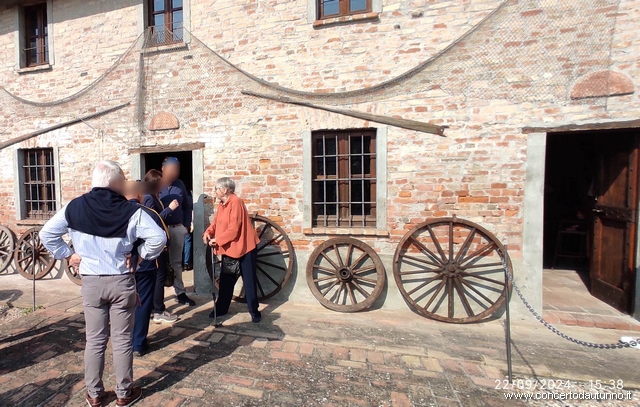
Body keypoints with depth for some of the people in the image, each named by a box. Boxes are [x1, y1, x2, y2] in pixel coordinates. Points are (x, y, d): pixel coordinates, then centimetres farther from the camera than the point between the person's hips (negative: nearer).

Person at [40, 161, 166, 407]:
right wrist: (141, 255, -7)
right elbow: (158, 237, -22)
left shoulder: (74, 207, -3)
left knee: (94, 340, 17)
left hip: (91, 282, 3)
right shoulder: (130, 210, -14)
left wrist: (67, 255, 10)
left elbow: (46, 234, 4)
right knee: (122, 340, 11)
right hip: (121, 281, -2)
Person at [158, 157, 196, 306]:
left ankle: (180, 293, 26)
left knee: (176, 262, 14)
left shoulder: (180, 184, 7)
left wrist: (187, 225, 9)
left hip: (178, 228, 4)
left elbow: (187, 206, 13)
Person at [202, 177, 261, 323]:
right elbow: (216, 223, 10)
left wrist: (217, 240, -20)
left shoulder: (236, 202, -19)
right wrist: (208, 233, -8)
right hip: (229, 248, 8)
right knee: (226, 280, 17)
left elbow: (234, 229, -24)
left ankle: (254, 311, 16)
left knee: (249, 281, 3)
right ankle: (221, 308, 32)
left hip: (244, 247, -8)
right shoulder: (222, 204, 9)